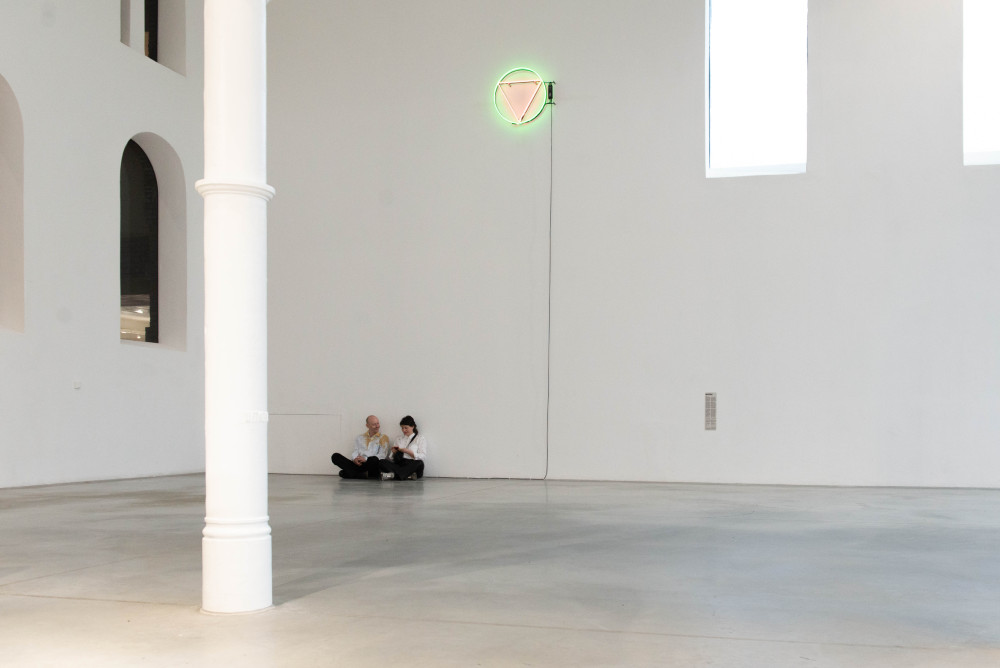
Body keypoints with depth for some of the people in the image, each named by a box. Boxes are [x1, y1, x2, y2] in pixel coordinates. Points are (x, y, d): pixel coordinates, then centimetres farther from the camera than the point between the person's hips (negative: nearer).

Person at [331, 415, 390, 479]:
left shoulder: (383, 438, 14)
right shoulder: (360, 437, 26)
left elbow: (382, 455, 0)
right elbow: (355, 452, 16)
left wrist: (366, 459, -14)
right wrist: (355, 458, -10)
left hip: (371, 465, -4)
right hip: (358, 464, 4)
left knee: (374, 459, -41)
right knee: (335, 456, -19)